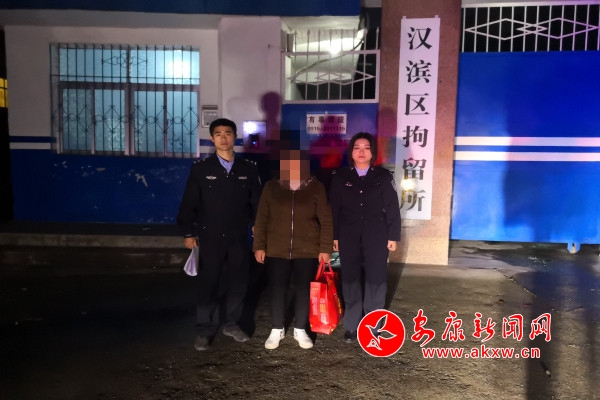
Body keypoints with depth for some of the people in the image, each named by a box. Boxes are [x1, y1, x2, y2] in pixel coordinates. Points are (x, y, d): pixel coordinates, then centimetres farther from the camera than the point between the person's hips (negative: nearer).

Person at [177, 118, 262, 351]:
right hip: (210, 237, -2)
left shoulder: (249, 169, 4)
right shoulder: (200, 169, 0)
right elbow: (189, 204, 1)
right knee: (208, 284, 3)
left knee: (237, 282, 9)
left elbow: (256, 204, 6)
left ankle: (232, 324, 27)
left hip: (239, 238, 2)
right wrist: (188, 233, -2)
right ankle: (205, 330, 17)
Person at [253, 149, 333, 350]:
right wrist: (259, 246, 1)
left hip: (307, 251, 0)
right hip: (276, 251, 1)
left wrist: (325, 248, -3)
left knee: (303, 290, 8)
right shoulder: (271, 187, 0)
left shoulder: (316, 187, -2)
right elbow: (261, 219, 4)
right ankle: (277, 330, 24)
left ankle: (300, 330, 26)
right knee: (277, 290, 6)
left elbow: (326, 220, 0)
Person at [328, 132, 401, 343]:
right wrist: (334, 236, 1)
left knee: (375, 280, 5)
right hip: (348, 236, 1)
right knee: (350, 280, 7)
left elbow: (392, 208, 1)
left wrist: (393, 236, -2)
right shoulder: (340, 176, 3)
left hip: (376, 236, 0)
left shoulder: (383, 176, 2)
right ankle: (351, 326, 20)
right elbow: (334, 208, 4)